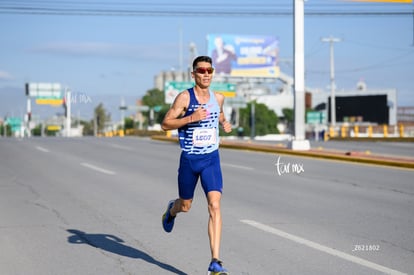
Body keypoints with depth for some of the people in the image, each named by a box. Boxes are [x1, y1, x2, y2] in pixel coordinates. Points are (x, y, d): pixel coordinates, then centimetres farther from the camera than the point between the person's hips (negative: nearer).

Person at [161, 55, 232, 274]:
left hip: (212, 159, 2)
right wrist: (191, 118, -24)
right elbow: (165, 124, -12)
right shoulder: (185, 97, -10)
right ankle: (171, 210, 56)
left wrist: (225, 123, 4)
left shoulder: (218, 98, 4)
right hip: (189, 159, -2)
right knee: (185, 206, 15)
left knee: (215, 206, -14)